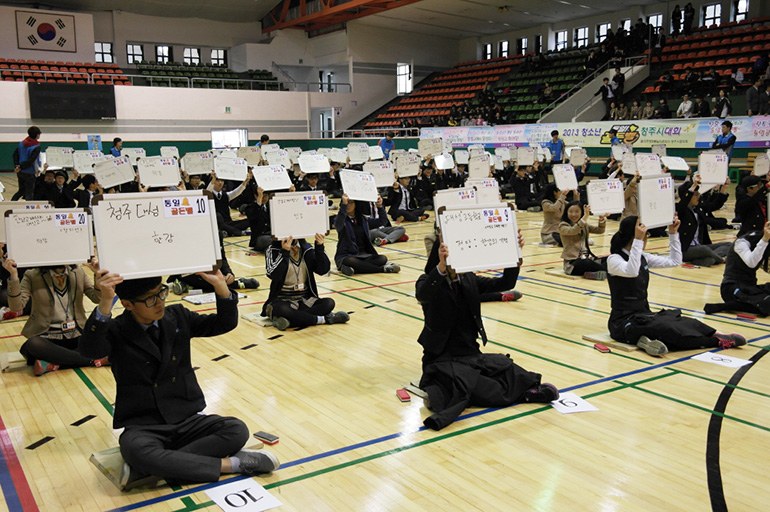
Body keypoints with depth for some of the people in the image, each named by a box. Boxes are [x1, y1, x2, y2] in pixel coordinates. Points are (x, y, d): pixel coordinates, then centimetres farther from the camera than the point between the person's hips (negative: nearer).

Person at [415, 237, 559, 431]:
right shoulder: (429, 282, -8)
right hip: (442, 359, -6)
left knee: (510, 372, -20)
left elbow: (505, 283, 0)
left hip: (471, 354, 6)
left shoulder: (469, 280, 9)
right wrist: (441, 267, -51)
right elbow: (422, 295, -33)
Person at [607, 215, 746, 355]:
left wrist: (673, 233, 8)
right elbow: (631, 272, -33)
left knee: (685, 323, -19)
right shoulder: (614, 259, -11)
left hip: (644, 315, 9)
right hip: (624, 322, -9)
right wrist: (638, 240, -35)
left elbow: (675, 261, 16)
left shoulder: (642, 257, 12)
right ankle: (717, 341, -28)